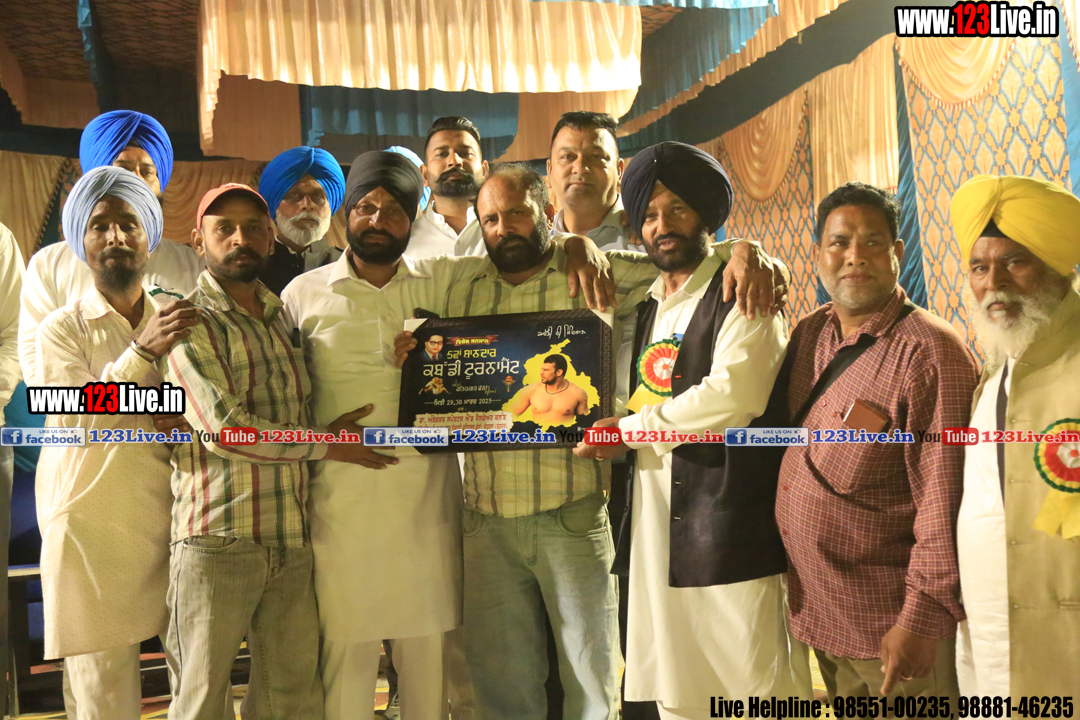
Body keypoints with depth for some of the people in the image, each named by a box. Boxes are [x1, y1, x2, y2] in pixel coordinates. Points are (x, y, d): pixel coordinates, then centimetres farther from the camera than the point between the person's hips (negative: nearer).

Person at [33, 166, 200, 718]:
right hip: (95, 535, -3)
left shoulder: (180, 322, 12)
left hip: (174, 528, 3)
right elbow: (74, 417, -14)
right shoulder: (62, 329, 1)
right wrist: (143, 352, -22)